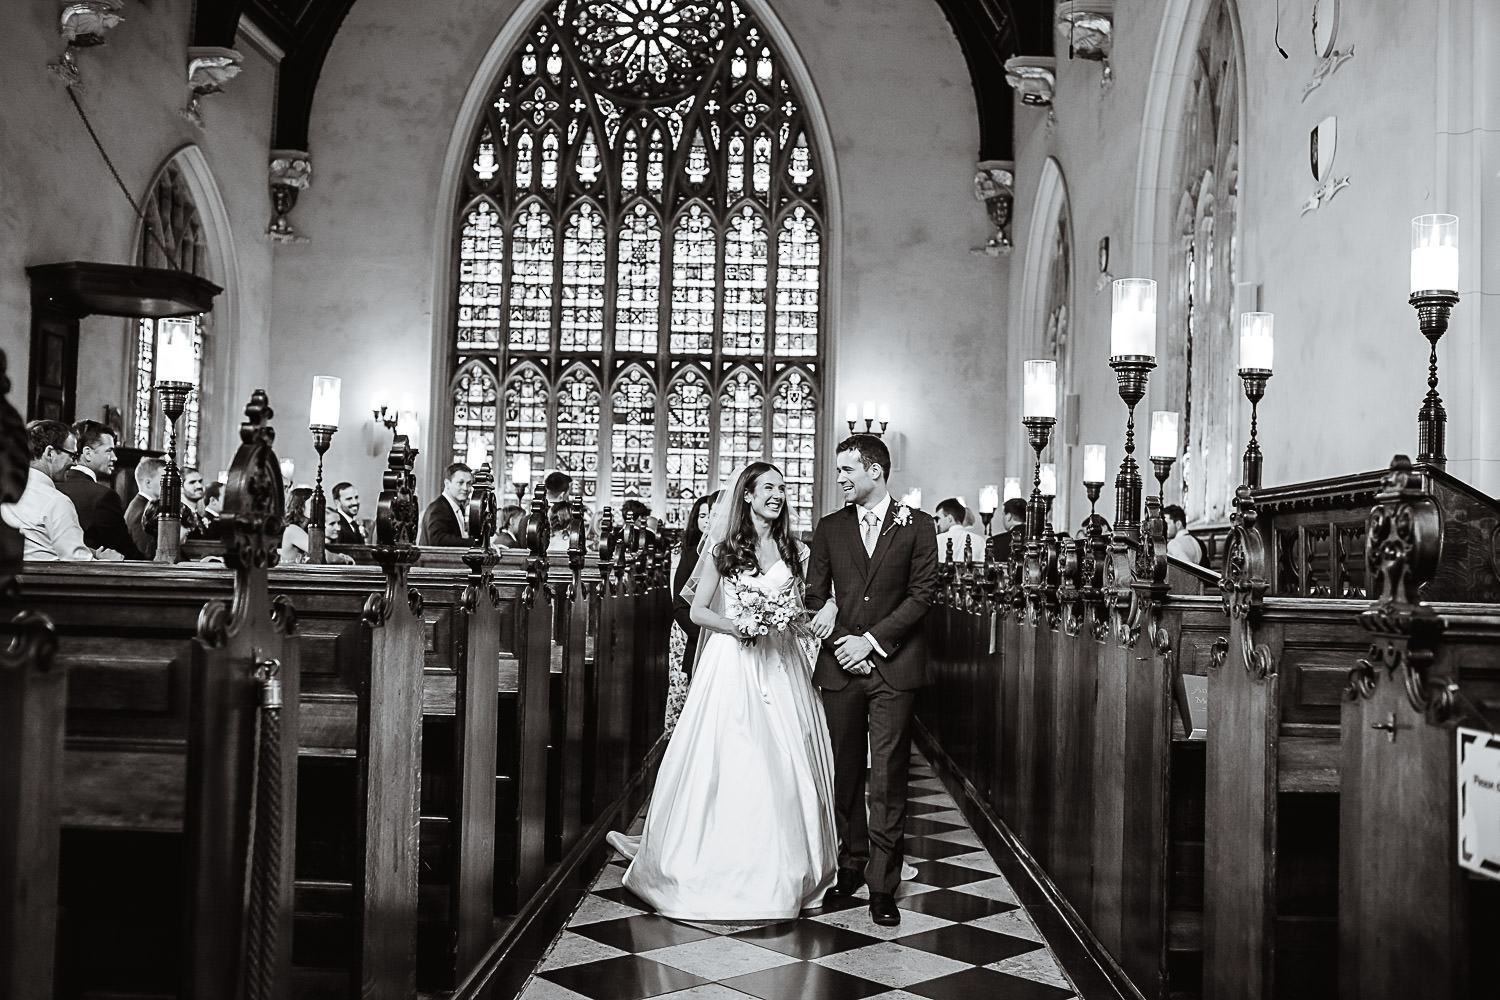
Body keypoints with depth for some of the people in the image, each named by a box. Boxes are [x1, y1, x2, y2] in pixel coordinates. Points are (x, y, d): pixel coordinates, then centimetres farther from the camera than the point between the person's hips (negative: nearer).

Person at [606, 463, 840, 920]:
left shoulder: (794, 550, 9)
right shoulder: (723, 547, 1)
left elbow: (802, 607, 13)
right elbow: (698, 611, 2)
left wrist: (829, 609, -9)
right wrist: (737, 626, -14)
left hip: (781, 664, 3)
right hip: (732, 663, -3)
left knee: (784, 763, 5)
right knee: (725, 760, -2)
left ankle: (782, 871, 18)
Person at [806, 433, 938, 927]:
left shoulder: (917, 526, 2)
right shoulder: (829, 528, 10)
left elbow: (923, 593, -3)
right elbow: (815, 595, 9)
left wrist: (872, 640, -9)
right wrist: (841, 644, -5)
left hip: (893, 666, -3)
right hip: (841, 664, 3)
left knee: (888, 777, -4)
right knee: (845, 771, 7)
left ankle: (882, 885, 0)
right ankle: (850, 863, 21)